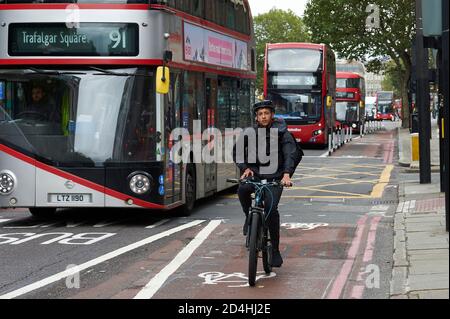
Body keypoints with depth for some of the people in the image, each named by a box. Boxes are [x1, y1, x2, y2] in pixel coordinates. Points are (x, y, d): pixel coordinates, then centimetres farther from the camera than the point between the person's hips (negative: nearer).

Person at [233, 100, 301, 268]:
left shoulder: (282, 133, -5)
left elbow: (290, 154, -16)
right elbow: (237, 152, 6)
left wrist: (287, 174, -34)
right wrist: (245, 168, -13)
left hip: (274, 177, -2)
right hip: (254, 174, 2)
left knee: (271, 208, -20)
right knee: (242, 189, -31)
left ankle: (275, 249, -6)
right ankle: (249, 217, -1)